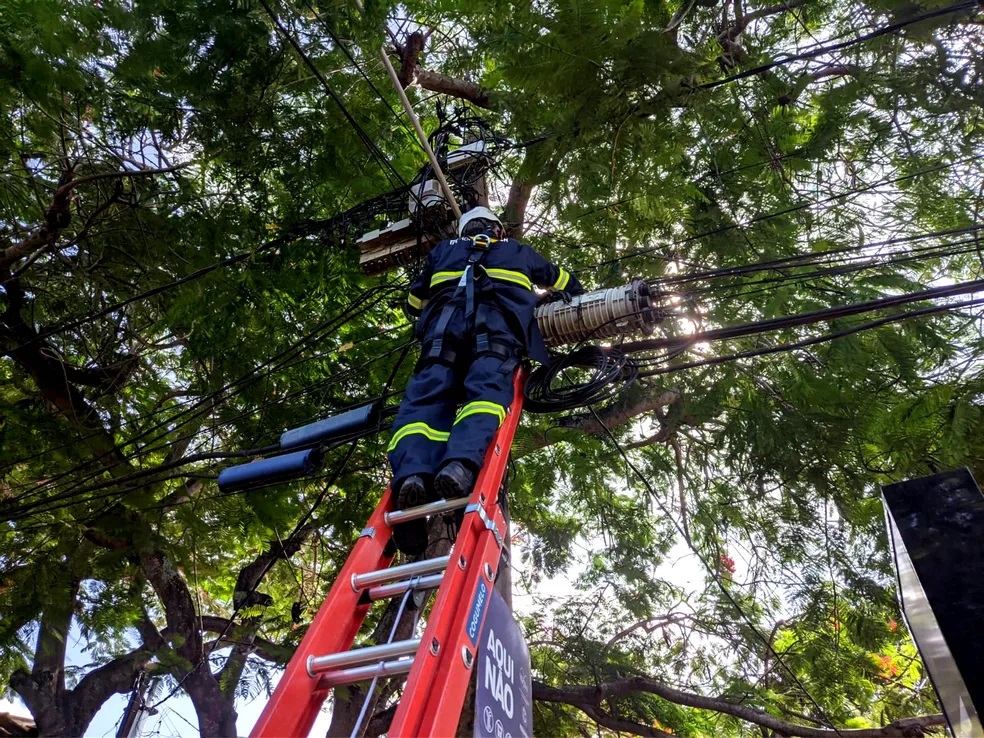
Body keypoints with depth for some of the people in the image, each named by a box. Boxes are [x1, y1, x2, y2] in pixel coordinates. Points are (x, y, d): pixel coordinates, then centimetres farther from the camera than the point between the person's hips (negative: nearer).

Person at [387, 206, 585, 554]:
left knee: (426, 395, -14)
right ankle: (462, 463, -52)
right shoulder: (518, 251, 38)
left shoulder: (443, 250, 39)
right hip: (498, 320, -1)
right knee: (488, 386, -22)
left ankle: (413, 472, -43)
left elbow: (414, 301, 45)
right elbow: (567, 283, 51)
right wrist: (551, 298, 72)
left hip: (445, 319, 1)